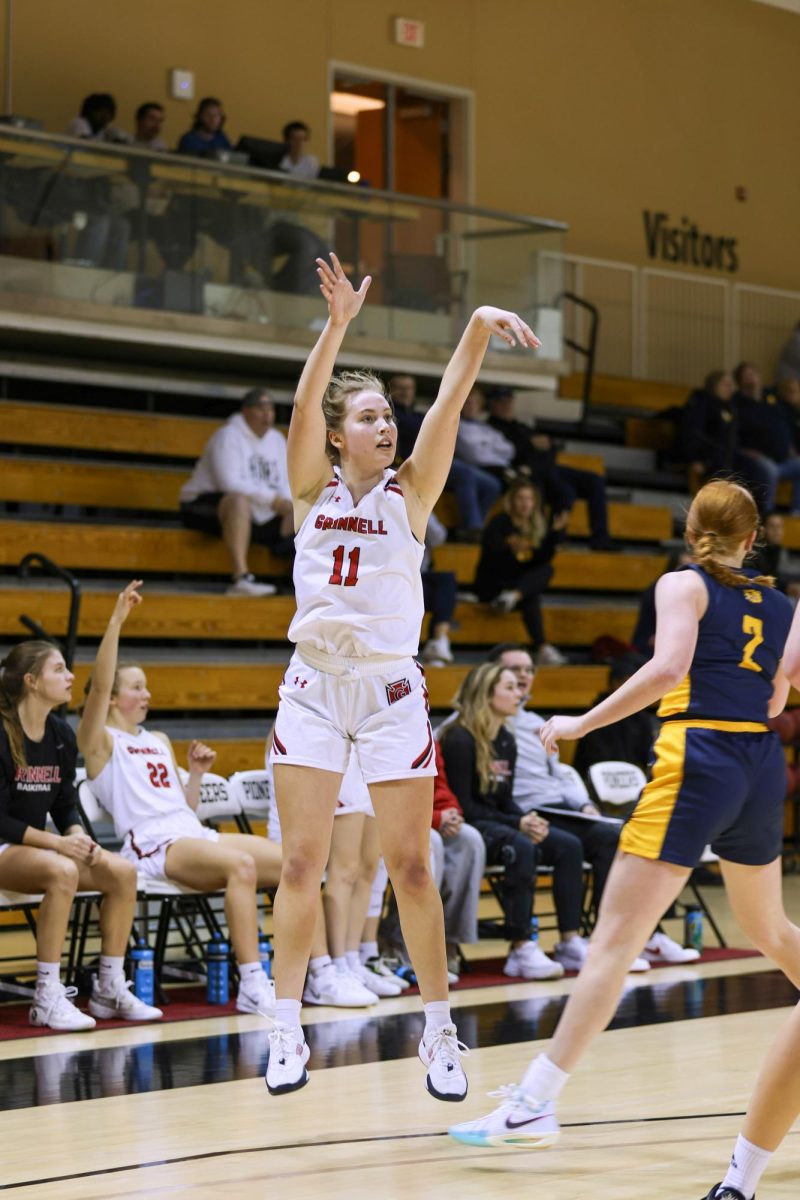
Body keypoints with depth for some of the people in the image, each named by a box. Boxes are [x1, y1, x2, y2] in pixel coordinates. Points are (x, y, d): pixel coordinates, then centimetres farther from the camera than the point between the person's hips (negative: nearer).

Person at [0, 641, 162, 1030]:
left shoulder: (61, 735, 7)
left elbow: (66, 805, 11)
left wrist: (79, 837, -11)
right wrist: (57, 842, -23)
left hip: (37, 848, 8)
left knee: (122, 871, -12)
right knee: (62, 872, -35)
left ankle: (109, 990, -3)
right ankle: (47, 998, -30)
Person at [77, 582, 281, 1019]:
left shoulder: (158, 740, 27)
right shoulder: (98, 740, 6)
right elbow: (99, 685, -13)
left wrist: (197, 773, 8)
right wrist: (116, 621, -21)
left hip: (193, 834, 8)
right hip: (152, 844, -8)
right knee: (241, 864, -36)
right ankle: (252, 985, -39)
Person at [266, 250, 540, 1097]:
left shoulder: (410, 491, 3)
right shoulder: (312, 488, 4)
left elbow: (450, 402, -10)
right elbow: (306, 402, -11)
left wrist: (478, 330, -24)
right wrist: (338, 324, -25)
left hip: (392, 691, 0)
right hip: (313, 686, 0)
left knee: (411, 867, 0)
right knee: (301, 864, -1)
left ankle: (438, 1030, 9)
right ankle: (288, 1032, 5)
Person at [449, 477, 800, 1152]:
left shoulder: (684, 586, 0)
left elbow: (668, 669, -17)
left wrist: (581, 724, -12)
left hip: (697, 762, -6)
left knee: (615, 938, -11)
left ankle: (535, 1105, -16)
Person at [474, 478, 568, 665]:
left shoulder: (538, 525, 9)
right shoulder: (500, 522, -7)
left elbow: (544, 559, -4)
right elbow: (489, 545, -28)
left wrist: (555, 532, -16)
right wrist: (510, 546, -47)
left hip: (520, 583, 5)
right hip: (492, 585, -5)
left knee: (546, 570, -26)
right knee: (532, 598, -31)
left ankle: (514, 595, -45)